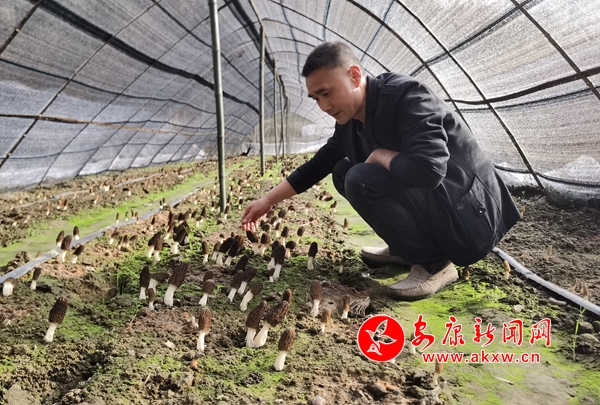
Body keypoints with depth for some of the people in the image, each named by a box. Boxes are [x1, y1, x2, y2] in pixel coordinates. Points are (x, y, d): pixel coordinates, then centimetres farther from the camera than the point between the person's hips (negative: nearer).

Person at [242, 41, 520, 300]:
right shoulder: (350, 120, 3)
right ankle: (407, 248, 13)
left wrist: (379, 156, -18)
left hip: (469, 217, -9)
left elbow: (428, 170, -37)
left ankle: (434, 263, -10)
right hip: (431, 207, 9)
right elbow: (317, 166, 15)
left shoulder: (406, 96, -22)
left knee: (361, 180, -26)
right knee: (343, 172, 9)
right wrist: (269, 200, 13)